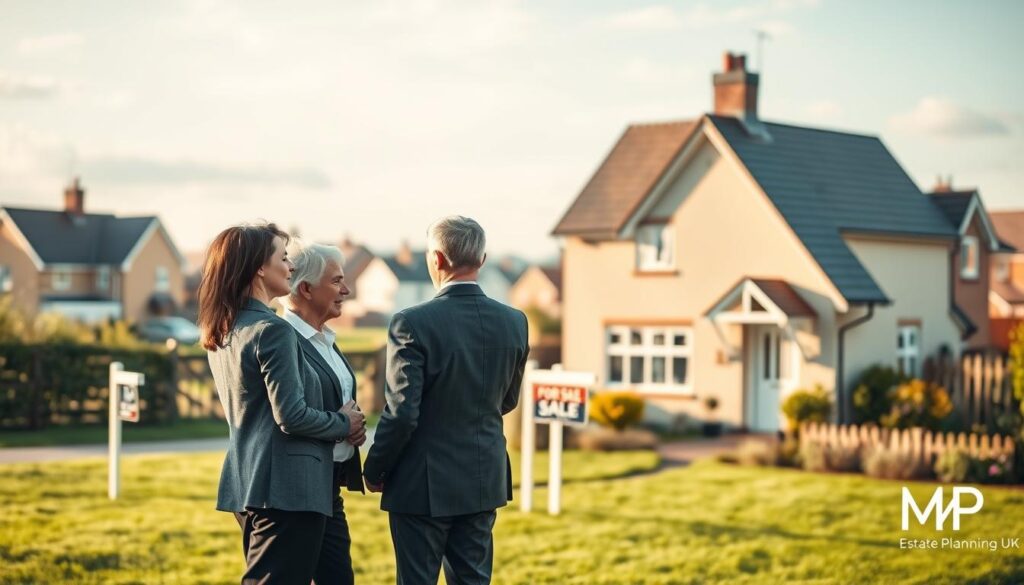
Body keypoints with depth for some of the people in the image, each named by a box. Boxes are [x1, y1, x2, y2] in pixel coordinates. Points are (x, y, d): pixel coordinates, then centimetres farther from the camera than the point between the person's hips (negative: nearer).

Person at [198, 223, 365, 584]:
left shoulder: (222, 333, 13)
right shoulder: (272, 330, -15)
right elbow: (292, 416, -19)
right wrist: (344, 424, -2)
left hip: (247, 484, 9)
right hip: (286, 487, -9)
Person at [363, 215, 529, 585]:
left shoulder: (413, 323, -17)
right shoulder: (514, 322, -1)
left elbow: (401, 413, -17)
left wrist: (373, 471, -3)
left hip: (424, 484, -5)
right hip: (484, 481, 5)